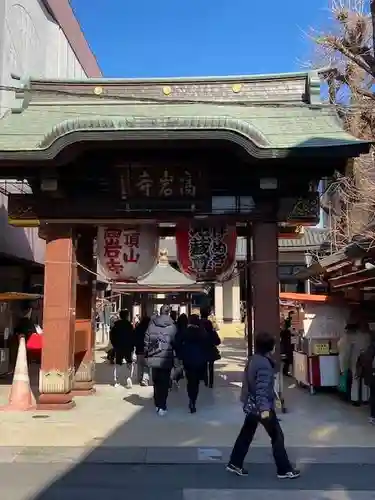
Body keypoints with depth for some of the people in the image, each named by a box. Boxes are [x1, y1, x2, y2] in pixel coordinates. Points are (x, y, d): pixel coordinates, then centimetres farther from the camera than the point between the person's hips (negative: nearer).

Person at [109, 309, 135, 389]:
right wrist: (132, 345, 2)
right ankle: (129, 377, -13)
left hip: (118, 347, 3)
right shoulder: (129, 325, -11)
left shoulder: (116, 325, 1)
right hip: (128, 347, -3)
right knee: (130, 363, 9)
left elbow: (111, 336, 4)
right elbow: (133, 336, -11)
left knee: (117, 363, 13)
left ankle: (116, 381, 12)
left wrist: (114, 345, 14)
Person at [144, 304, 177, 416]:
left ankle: (157, 404, 23)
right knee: (164, 383, 4)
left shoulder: (152, 324, 0)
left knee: (156, 382, 16)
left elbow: (146, 340, 2)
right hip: (166, 359, -3)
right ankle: (162, 407, 2)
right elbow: (175, 343, -6)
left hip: (153, 358, 3)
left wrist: (147, 354, 12)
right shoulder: (172, 326, -8)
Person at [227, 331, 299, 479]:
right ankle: (284, 470, 14)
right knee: (277, 436, 4)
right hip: (261, 406, -9)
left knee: (246, 434, 17)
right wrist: (264, 408, -27)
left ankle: (235, 464, 24)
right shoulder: (264, 363, -22)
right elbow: (262, 388, -26)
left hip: (251, 405, 9)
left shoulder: (252, 359, 6)